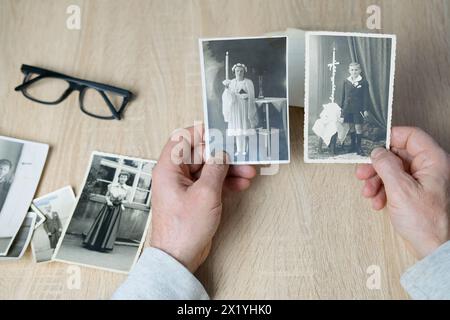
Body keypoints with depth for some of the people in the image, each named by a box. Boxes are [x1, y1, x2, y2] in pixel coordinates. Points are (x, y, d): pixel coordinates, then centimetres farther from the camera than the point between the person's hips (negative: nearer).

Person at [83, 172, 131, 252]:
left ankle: (105, 245, 6)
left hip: (117, 209, -1)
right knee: (100, 224, 1)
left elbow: (126, 200, 4)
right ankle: (93, 243, 10)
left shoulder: (127, 189, -1)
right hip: (108, 206, 1)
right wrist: (108, 201, -11)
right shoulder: (112, 186, 3)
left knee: (111, 227, -3)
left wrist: (121, 201, -15)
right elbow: (106, 196, 8)